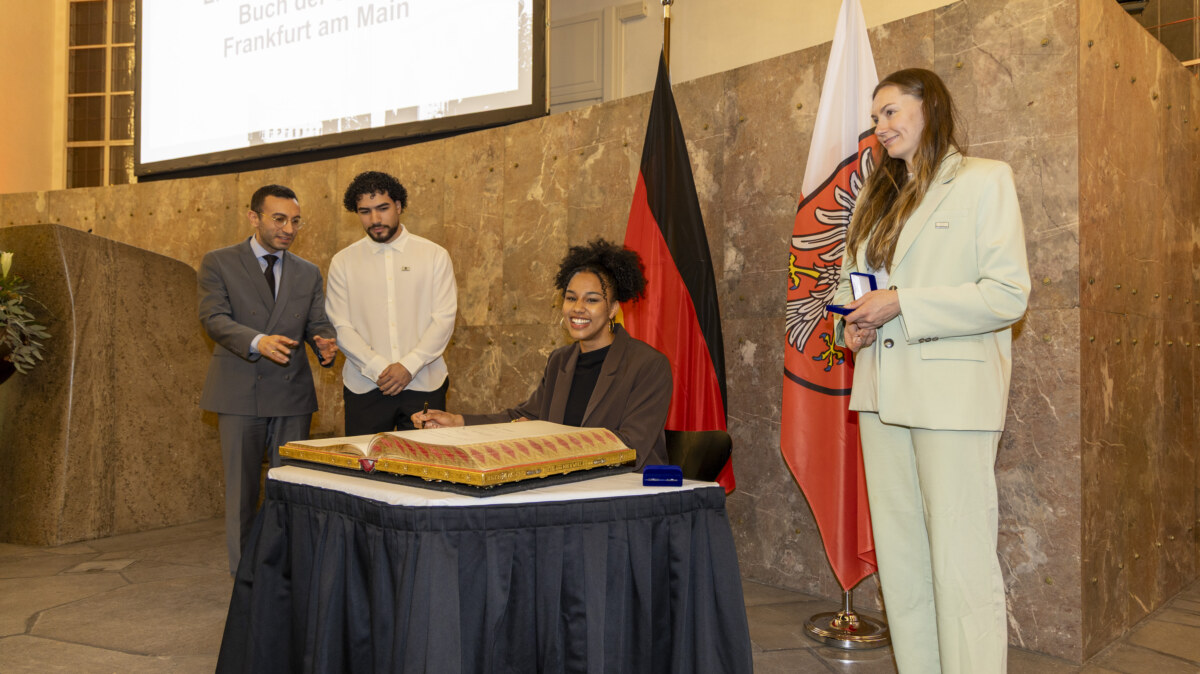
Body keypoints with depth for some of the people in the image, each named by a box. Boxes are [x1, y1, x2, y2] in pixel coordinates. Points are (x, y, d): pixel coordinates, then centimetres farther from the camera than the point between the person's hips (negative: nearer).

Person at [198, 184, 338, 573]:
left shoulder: (308, 273, 14)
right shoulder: (219, 263, 3)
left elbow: (317, 323, 9)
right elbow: (214, 318, -9)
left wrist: (326, 344, -16)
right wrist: (257, 342, -28)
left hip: (292, 394, 3)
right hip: (240, 393, -3)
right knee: (241, 490, 4)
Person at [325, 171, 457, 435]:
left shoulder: (435, 255, 5)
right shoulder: (343, 261, 8)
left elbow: (444, 319, -1)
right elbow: (341, 327, 1)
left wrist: (409, 366, -12)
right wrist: (379, 369, -11)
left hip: (424, 385, 0)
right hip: (365, 387, 1)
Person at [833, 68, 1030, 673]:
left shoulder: (985, 179, -1)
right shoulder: (877, 196, 19)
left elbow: (1008, 295, -10)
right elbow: (850, 278, 25)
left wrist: (902, 302, -15)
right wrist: (852, 321, 2)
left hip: (953, 390, -7)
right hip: (882, 391, 7)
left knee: (961, 563, -7)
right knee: (899, 560, 11)